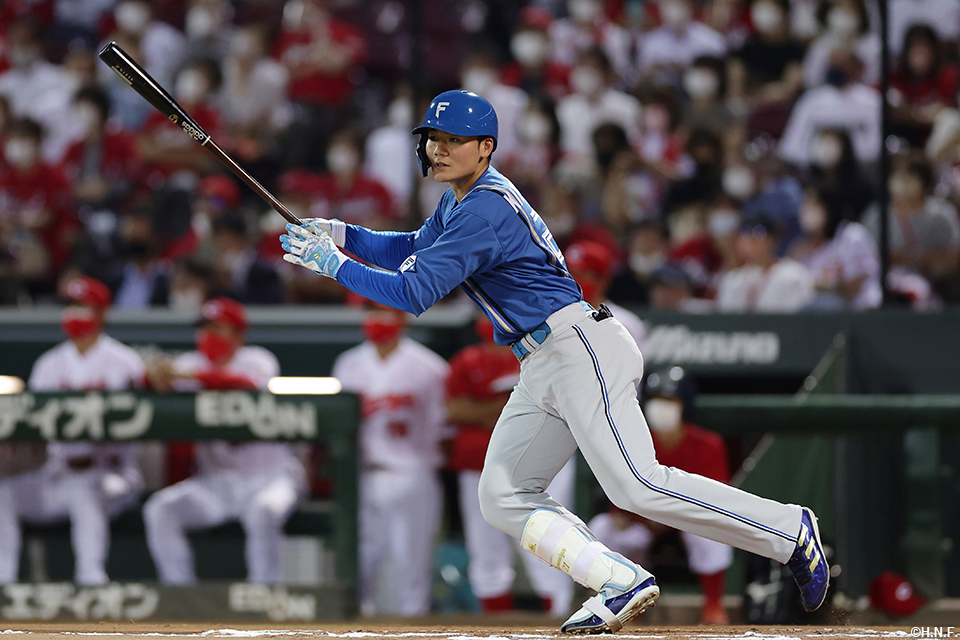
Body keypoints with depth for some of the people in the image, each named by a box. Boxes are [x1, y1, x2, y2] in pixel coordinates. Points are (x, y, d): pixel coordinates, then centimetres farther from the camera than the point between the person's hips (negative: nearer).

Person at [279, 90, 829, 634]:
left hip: (578, 349, -10)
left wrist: (334, 265, -11)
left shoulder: (485, 211, -16)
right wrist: (343, 235, 15)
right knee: (504, 499, 2)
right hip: (542, 373, 10)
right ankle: (622, 584, -7)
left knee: (636, 486, -19)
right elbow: (417, 249, 31)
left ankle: (790, 532, -13)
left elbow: (414, 293, -20)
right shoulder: (460, 198, 15)